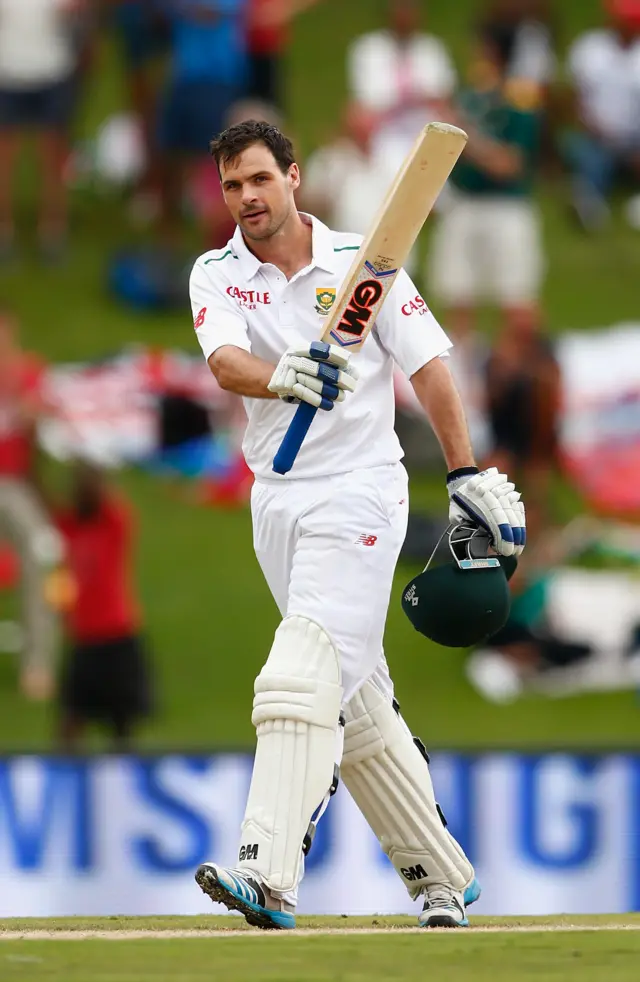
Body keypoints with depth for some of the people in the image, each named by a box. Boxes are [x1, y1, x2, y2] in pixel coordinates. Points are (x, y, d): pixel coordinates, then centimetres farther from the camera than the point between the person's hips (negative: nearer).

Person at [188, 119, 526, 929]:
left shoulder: (360, 263, -2)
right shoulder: (216, 276, 3)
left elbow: (427, 366, 2)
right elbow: (225, 362, -17)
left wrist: (469, 479, -2)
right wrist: (282, 377, -39)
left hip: (359, 491, -5)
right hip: (277, 499, 5)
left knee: (303, 675, -21)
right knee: (354, 702, 10)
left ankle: (270, 875, -32)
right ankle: (442, 877, 22)